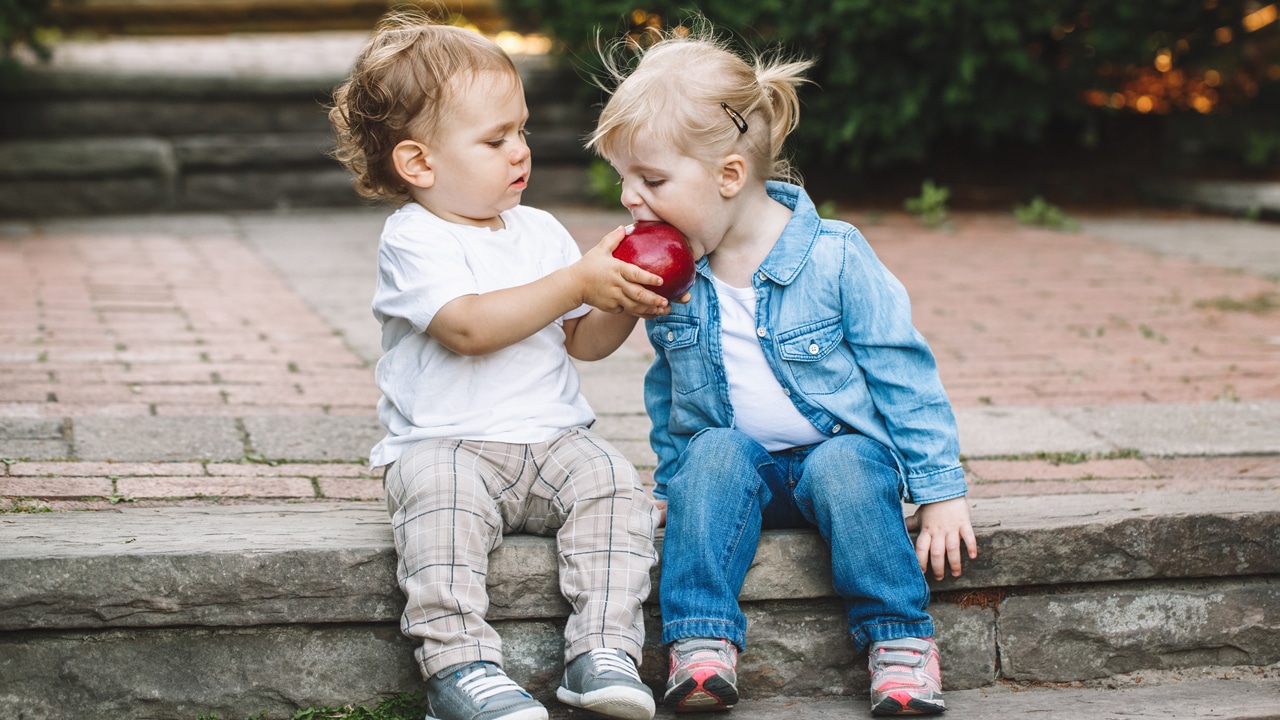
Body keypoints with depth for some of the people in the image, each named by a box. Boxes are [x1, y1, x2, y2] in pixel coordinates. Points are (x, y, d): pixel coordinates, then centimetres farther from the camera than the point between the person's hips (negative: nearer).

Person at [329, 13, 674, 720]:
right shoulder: (412, 240, -5)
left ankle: (602, 650, -24)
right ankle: (459, 663, -35)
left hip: (552, 437, 5)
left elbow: (582, 342, 16)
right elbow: (470, 326, -21)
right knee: (440, 497, -35)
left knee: (612, 482, -23)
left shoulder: (539, 231, 14)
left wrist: (626, 306, -6)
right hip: (443, 442, -5)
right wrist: (578, 282, -21)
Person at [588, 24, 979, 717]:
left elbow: (902, 373, -9)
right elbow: (666, 388, 17)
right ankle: (702, 639, -32)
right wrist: (671, 478, 16)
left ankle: (900, 639, -24)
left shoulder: (833, 257, -14)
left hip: (840, 446, -3)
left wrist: (940, 488, -10)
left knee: (842, 465, -34)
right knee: (715, 452, -29)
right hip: (734, 459, 3)